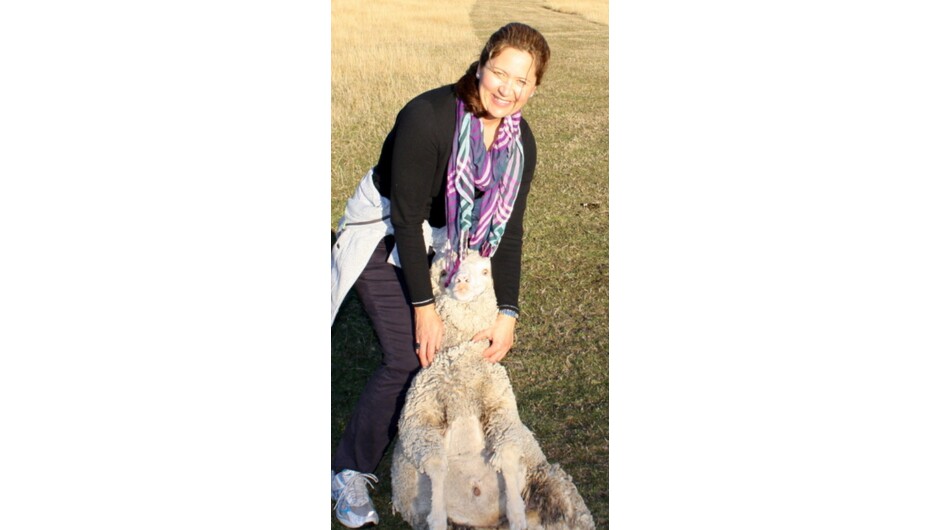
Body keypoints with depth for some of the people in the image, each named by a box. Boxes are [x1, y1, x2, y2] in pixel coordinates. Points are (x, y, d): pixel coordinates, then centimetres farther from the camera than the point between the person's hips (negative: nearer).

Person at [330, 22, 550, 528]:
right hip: (385, 237, -6)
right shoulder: (427, 117, -30)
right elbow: (407, 216, -26)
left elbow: (507, 230, -7)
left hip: (449, 244, 6)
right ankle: (349, 473, 2)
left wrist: (508, 314, -14)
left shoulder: (519, 141, -10)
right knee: (409, 358, -16)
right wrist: (423, 306, -24)